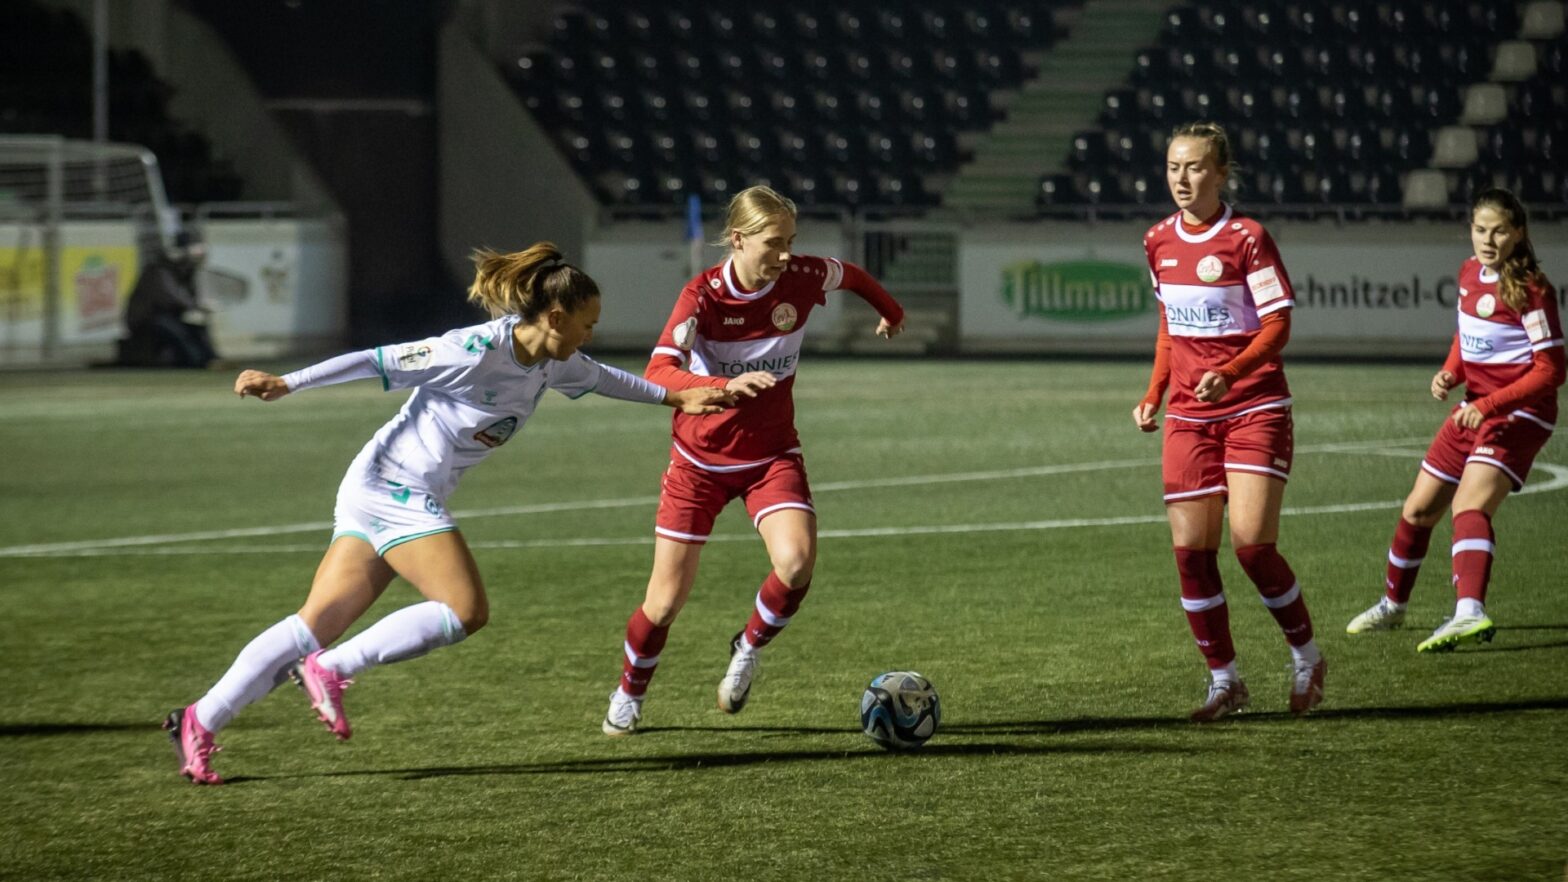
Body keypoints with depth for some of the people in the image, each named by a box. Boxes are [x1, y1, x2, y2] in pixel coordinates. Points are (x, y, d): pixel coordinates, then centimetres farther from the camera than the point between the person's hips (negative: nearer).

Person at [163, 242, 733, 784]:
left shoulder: (554, 363, 6)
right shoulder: (476, 352, -20)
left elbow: (604, 379, 28)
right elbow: (375, 362, -18)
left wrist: (676, 397, 33)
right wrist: (286, 384, -20)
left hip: (413, 499, 8)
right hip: (389, 487, -8)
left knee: (317, 625, 0)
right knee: (466, 610, -16)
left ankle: (200, 723, -3)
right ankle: (332, 670, -9)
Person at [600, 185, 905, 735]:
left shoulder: (802, 279, -12)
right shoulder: (703, 295, -21)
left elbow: (852, 275, 12)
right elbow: (657, 373, -33)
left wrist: (891, 312, 32)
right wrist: (726, 386, -49)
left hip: (772, 456, 2)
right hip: (700, 459, -2)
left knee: (796, 560, -26)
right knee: (665, 601, 1)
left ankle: (749, 648, 5)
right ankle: (629, 696, 31)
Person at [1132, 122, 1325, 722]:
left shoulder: (1247, 238, -9)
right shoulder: (1159, 242, 9)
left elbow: (1278, 325, -12)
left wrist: (1231, 373, -27)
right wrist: (1153, 395, 12)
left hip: (1254, 408, -5)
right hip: (1188, 416, 5)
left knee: (1251, 543, -15)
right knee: (1191, 551, -2)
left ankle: (1306, 657, 8)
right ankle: (1224, 681, 11)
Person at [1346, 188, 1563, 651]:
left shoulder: (1531, 290, -16)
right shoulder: (1469, 274, 6)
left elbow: (1550, 370, -17)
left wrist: (1488, 405, -24)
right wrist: (1450, 373, 2)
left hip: (1519, 413, -8)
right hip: (1474, 410, 8)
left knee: (1469, 506, -29)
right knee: (1418, 510, 15)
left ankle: (1470, 613, -46)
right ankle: (1392, 605, 38)